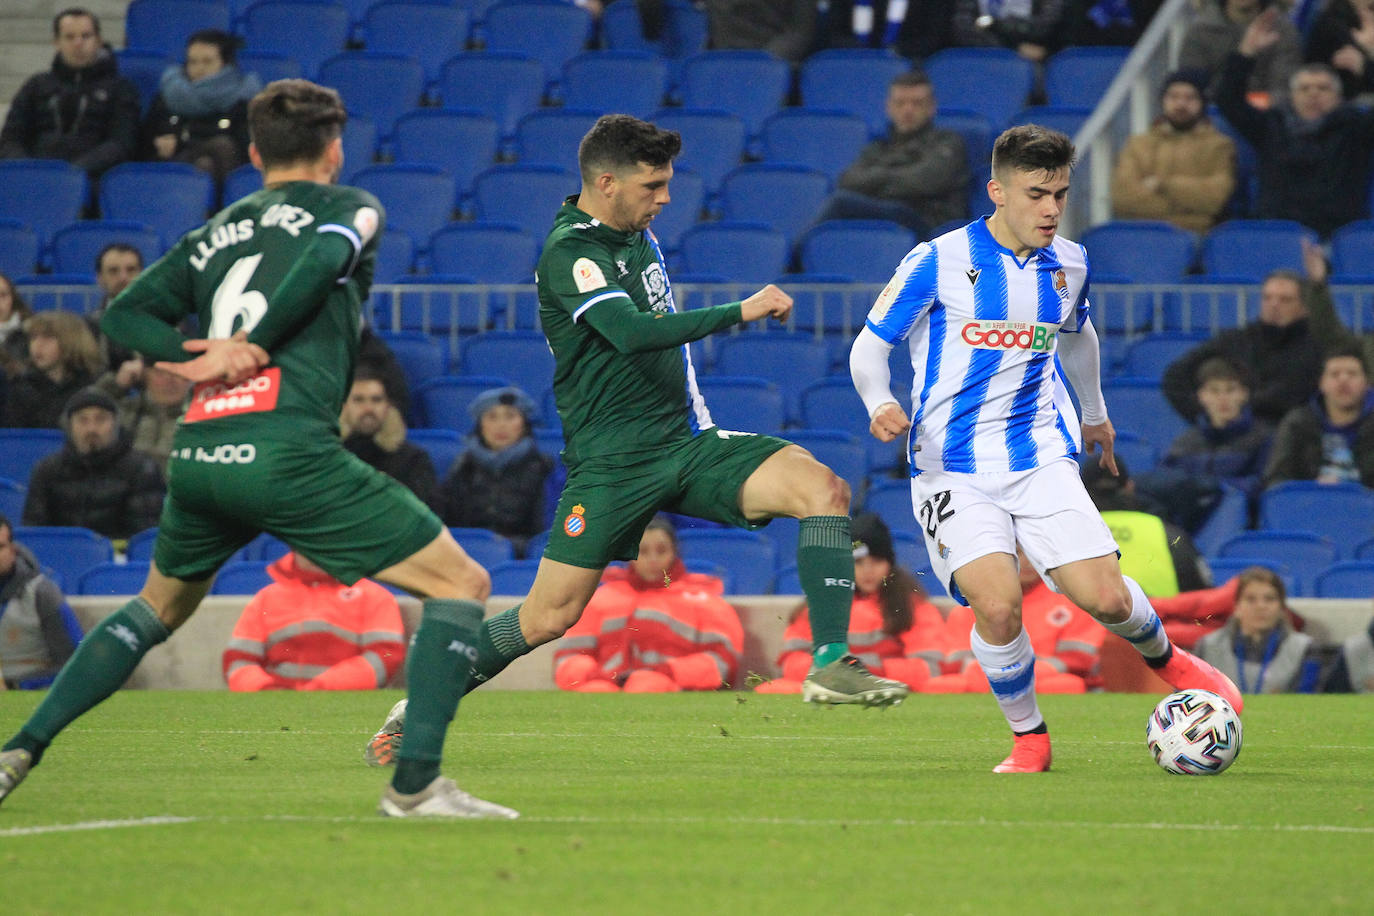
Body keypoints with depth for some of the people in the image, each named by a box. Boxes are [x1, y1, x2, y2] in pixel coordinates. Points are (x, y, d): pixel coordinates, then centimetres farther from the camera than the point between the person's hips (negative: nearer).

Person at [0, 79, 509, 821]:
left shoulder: (217, 231, 24)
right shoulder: (351, 207, 10)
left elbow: (125, 314, 17)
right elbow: (322, 259, -12)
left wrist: (197, 356, 2)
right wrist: (248, 349, -9)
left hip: (197, 454, 6)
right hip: (289, 451, -6)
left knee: (159, 608, 31)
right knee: (461, 585, 2)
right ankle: (417, 783, -10)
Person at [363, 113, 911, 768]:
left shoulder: (637, 233, 11)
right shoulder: (569, 253, -15)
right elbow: (634, 333, -30)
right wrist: (739, 312, -25)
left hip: (686, 441, 7)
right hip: (613, 460, -7)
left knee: (822, 487, -14)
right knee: (549, 616, -6)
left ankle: (831, 664, -17)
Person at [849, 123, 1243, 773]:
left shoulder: (1068, 264, 7)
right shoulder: (939, 262, -8)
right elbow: (869, 347, -1)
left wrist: (1094, 414, 42)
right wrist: (879, 404, -21)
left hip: (1041, 457, 3)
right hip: (952, 469, -3)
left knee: (1105, 598, -12)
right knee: (997, 604, -24)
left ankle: (1163, 657, 24)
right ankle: (1028, 738, 0)